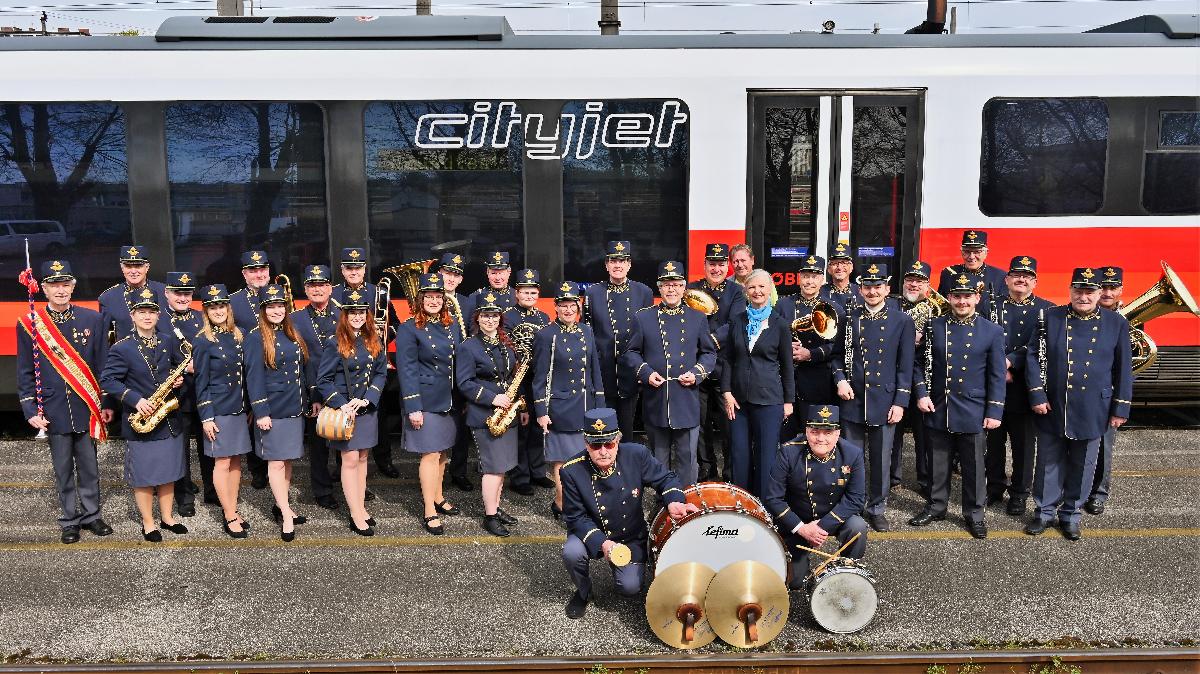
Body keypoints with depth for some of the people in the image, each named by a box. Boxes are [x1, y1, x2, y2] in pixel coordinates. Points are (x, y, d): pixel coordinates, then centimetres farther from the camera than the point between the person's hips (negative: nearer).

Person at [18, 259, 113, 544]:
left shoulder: (92, 319, 0)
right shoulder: (28, 324, -2)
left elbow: (103, 365, 4)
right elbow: (25, 373, 1)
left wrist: (107, 403, 3)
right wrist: (31, 410, -5)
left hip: (86, 407, 1)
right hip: (54, 411, -1)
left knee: (89, 466, 10)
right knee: (63, 469, 9)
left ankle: (91, 515, 24)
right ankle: (70, 520, 22)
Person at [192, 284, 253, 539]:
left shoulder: (238, 335, 8)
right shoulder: (203, 342, -7)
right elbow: (201, 383, -7)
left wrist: (250, 406, 13)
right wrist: (206, 417, -11)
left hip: (239, 408, 6)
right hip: (218, 411, -5)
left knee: (236, 461, 10)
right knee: (222, 462, 1)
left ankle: (232, 510, 21)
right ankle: (229, 516, 8)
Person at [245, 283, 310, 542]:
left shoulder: (292, 336, 11)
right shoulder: (256, 338, -8)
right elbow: (254, 377, -12)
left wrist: (307, 402, 15)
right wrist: (260, 412, -16)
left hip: (295, 409, 7)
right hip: (273, 411, -6)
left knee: (288, 460, 13)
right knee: (276, 462, -1)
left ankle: (281, 506, 25)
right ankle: (286, 516, 3)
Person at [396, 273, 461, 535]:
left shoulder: (451, 326, 10)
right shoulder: (409, 329, -9)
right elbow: (407, 370, -12)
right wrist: (413, 407, -17)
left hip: (449, 400, 6)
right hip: (426, 402, -6)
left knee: (443, 452, 15)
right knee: (431, 454, -3)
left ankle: (438, 498, 32)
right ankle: (429, 513, 4)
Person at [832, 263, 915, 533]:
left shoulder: (902, 322, 1)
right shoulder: (848, 317, 5)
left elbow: (905, 367, 0)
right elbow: (836, 354, 12)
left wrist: (900, 402, -5)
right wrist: (840, 380, -6)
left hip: (885, 403, -1)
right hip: (852, 400, 1)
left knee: (881, 460, 7)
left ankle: (877, 509, 21)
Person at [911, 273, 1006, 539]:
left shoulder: (993, 332, -2)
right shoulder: (934, 327, 2)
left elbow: (997, 376, -2)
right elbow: (920, 364, 9)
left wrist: (994, 412, -6)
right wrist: (922, 393, -3)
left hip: (974, 414, -2)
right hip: (938, 410, 2)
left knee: (973, 466, 8)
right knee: (938, 464, 12)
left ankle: (974, 513, 22)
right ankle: (936, 506, 28)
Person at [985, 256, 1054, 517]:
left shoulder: (1046, 309, 1)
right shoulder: (992, 306, 7)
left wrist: (1010, 360, -18)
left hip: (1026, 388, -2)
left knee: (1024, 444, 5)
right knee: (994, 441, 11)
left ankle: (1019, 494, 18)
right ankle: (995, 487, 26)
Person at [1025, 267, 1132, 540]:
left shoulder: (1116, 323, -1)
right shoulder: (1050, 318, -3)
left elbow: (1123, 370, 2)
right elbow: (1034, 357, -1)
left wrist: (1120, 409, 1)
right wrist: (1037, 395, -8)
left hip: (1092, 412, 0)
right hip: (1052, 408, 0)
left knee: (1082, 465, 12)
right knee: (1049, 463, 11)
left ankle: (1070, 514, 28)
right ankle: (1045, 511, 26)